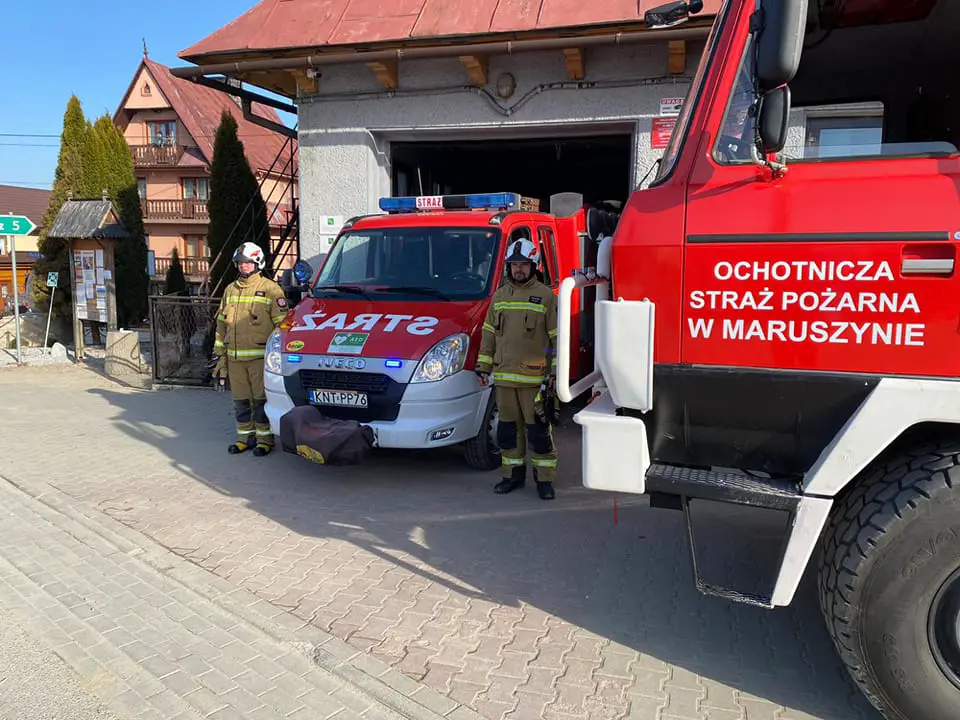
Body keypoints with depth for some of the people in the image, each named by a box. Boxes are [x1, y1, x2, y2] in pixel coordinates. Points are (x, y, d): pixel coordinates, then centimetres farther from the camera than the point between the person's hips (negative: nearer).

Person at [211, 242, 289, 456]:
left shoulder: (270, 289, -3)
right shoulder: (230, 290, 16)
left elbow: (282, 324, -6)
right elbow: (221, 323, 21)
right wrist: (219, 352, 16)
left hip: (259, 356, -6)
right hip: (234, 357, 6)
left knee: (261, 400, -1)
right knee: (240, 400, 12)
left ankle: (265, 439, 10)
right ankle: (245, 436, 24)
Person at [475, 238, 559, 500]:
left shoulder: (546, 296, -1)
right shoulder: (499, 296, 13)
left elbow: (558, 336, -2)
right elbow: (488, 334, 17)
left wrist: (556, 370, -8)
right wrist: (483, 366, 13)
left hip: (534, 377, -5)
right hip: (503, 375, 5)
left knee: (538, 429, -1)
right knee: (508, 428, 11)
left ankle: (544, 479, 10)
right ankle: (513, 474, 23)